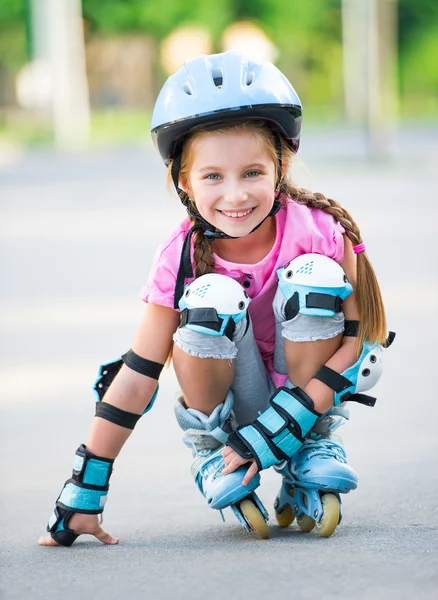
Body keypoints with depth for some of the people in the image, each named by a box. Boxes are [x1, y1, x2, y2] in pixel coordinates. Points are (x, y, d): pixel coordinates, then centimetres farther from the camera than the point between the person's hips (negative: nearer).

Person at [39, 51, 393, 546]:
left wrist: (277, 432, -27)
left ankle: (313, 446, -9)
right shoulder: (182, 257, -20)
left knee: (313, 276, -27)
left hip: (314, 388, 0)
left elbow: (356, 340, -18)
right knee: (213, 297, -30)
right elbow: (137, 376, -18)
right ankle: (210, 449, -4)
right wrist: (82, 496, -20)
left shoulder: (320, 232, -23)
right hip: (234, 401, 0)